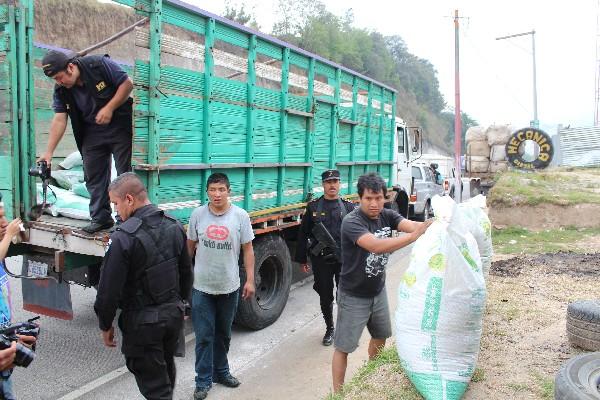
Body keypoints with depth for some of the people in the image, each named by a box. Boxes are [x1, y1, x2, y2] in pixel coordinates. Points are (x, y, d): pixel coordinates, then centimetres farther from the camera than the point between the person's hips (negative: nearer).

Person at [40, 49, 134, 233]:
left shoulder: (99, 65, -16)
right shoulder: (61, 90, -3)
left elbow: (127, 83, -14)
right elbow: (59, 120, -5)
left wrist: (109, 108, -21)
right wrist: (49, 152, -11)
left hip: (119, 127, -5)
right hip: (92, 133, 5)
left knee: (126, 173, -4)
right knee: (93, 177, 5)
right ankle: (101, 218, 15)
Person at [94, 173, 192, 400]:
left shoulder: (123, 238, -22)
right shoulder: (174, 226, -1)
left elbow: (109, 289, -18)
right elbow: (186, 274, 9)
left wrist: (105, 325, -3)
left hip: (142, 322, -6)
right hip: (174, 313, 7)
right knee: (166, 372, 26)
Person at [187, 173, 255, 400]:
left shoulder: (240, 216, -6)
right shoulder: (198, 215, -4)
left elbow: (247, 249, -3)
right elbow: (190, 246, 7)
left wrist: (250, 280, -6)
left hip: (229, 287, 1)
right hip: (202, 287, 0)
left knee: (223, 334, 18)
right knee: (204, 336, 4)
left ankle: (221, 372, 36)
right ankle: (203, 381, 19)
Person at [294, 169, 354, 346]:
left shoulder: (348, 207, 4)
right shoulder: (313, 207, 2)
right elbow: (303, 235, 4)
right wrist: (302, 259, 3)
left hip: (344, 260, 0)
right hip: (321, 260, 0)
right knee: (325, 297, 10)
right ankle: (330, 329, 29)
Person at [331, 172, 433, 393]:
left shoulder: (387, 215, -6)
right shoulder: (352, 222, -26)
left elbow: (413, 225, -22)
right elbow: (376, 245, -41)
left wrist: (434, 224, -43)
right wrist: (414, 236, -49)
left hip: (378, 291, 7)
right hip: (354, 297, -7)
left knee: (381, 336, 26)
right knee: (343, 347, 4)